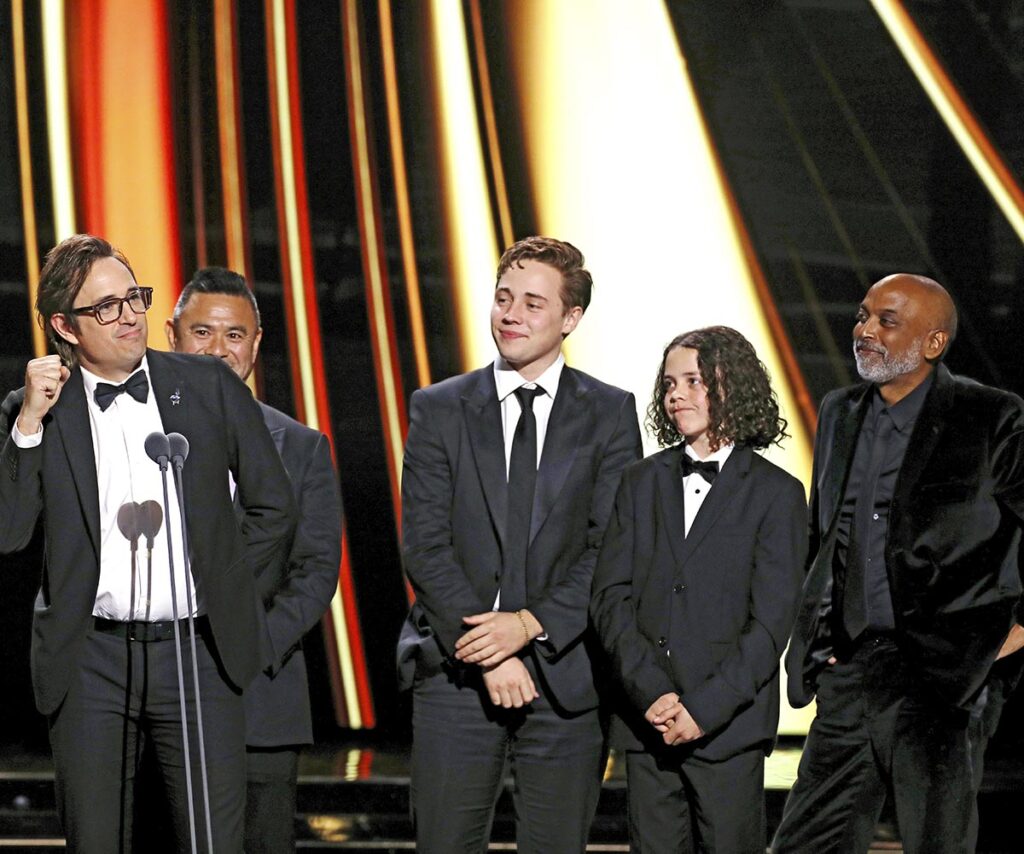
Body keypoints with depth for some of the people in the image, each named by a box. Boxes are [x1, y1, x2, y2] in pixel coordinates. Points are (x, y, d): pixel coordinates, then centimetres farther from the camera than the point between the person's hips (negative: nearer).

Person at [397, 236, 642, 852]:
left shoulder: (610, 414, 6)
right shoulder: (439, 410, 7)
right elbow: (425, 545, -1)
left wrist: (530, 625, -15)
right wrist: (487, 650, -12)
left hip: (566, 676, 0)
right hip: (458, 669, 0)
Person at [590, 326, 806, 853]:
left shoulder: (776, 493, 1)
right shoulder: (642, 483, 12)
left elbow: (770, 622, -5)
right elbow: (610, 597, 4)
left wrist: (704, 709, -14)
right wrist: (651, 692, -10)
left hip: (728, 724, -3)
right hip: (644, 722, 3)